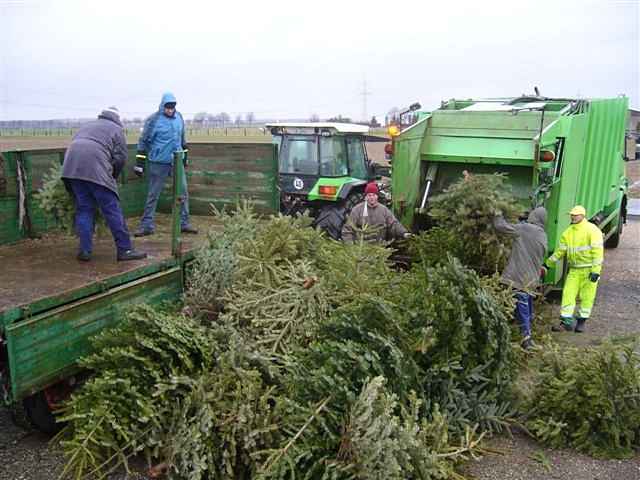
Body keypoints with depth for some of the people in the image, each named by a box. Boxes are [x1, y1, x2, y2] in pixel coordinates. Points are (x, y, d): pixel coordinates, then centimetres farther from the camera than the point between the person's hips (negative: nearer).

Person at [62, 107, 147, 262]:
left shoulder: (87, 126, 33)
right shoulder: (116, 129, 16)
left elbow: (75, 146, 25)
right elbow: (120, 157, 4)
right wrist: (112, 177, 18)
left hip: (71, 168, 6)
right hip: (95, 168, -6)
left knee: (83, 209, 12)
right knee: (112, 210, -2)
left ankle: (85, 251, 11)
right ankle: (124, 249, 0)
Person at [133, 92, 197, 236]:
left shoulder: (179, 117, 5)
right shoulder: (154, 120, -11)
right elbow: (144, 141, -7)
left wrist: (185, 156, 22)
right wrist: (139, 163, -8)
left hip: (177, 161, 5)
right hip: (159, 163, -5)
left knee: (183, 192, 4)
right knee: (153, 195, 2)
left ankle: (184, 223, 13)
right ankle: (147, 225, 10)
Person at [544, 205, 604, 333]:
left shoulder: (592, 230, -10)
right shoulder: (568, 232, 7)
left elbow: (598, 251, -14)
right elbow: (560, 251, 12)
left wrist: (596, 271, -19)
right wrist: (547, 264, 8)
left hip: (589, 269, -5)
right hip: (574, 269, 5)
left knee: (586, 297, 4)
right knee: (568, 294, -1)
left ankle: (581, 321, 17)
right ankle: (567, 322, 5)